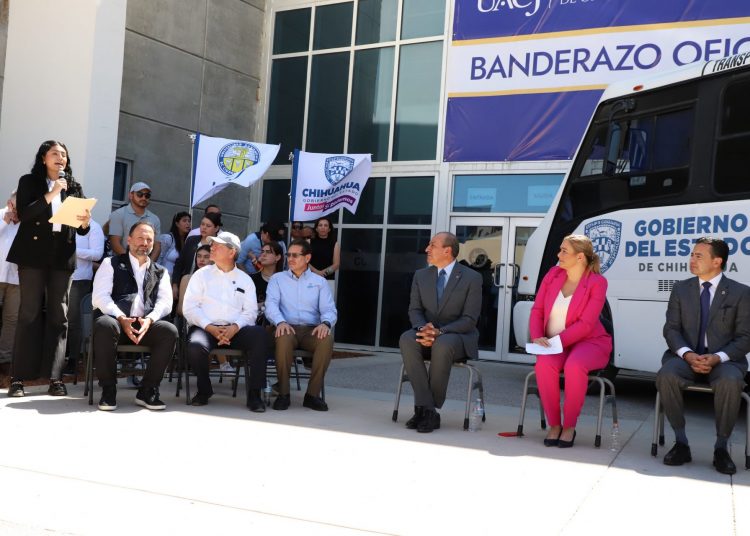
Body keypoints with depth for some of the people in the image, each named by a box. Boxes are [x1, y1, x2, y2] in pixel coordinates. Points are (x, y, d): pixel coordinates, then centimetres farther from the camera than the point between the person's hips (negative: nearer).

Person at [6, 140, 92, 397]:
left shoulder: (74, 187, 14)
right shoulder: (29, 182, 6)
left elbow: (80, 229, 13)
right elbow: (23, 214, -9)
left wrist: (85, 222, -10)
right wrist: (50, 195, -15)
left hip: (62, 255, 3)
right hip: (33, 254, -3)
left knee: (59, 315, 0)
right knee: (30, 312, -4)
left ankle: (55, 376, 1)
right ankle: (19, 377, -1)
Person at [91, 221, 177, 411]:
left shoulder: (160, 272, 23)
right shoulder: (111, 264, 15)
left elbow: (165, 301, 7)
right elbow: (100, 295, 0)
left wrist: (149, 320, -15)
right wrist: (121, 319, -17)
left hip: (147, 324, 2)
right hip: (117, 320, -2)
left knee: (170, 331, -29)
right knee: (104, 325, -37)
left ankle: (147, 390, -16)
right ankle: (108, 390, -21)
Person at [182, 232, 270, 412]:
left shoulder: (245, 279, 15)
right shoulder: (202, 275, 12)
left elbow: (250, 311, 5)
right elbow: (189, 307, 2)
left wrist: (234, 328, -15)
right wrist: (211, 328, -12)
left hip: (235, 329, 1)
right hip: (206, 328, -1)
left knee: (260, 335, -29)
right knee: (196, 346, -35)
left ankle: (254, 393, -19)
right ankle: (204, 390, -4)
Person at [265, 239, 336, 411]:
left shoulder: (319, 282, 17)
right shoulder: (277, 279, 16)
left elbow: (329, 309, 7)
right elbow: (271, 305, 1)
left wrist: (325, 323, -17)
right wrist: (280, 322, -21)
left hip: (312, 330, 1)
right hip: (287, 327, -1)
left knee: (327, 339, -34)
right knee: (283, 337, -38)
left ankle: (313, 394, -24)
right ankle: (283, 393, -24)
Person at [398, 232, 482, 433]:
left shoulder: (471, 278, -5)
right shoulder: (421, 275, 10)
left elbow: (469, 319, -10)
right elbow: (414, 310, 6)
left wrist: (440, 331, -24)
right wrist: (424, 329, -17)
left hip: (458, 336, -4)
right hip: (427, 334, 4)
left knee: (442, 345, -39)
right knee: (406, 339, -30)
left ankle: (431, 408, -25)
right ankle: (426, 408, -30)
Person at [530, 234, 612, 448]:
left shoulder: (597, 282, -9)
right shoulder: (553, 274, 6)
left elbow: (585, 324, -15)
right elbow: (537, 310, 6)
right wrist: (537, 337, -12)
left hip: (589, 342, -3)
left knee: (574, 366, -38)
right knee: (544, 365, -32)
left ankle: (569, 426, -18)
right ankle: (554, 425, -15)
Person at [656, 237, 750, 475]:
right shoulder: (681, 289, 10)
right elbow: (671, 329, 4)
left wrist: (717, 358, -19)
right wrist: (687, 354, -16)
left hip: (724, 359, -2)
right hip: (686, 356, 2)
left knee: (731, 381, -36)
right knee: (666, 375, -31)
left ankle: (721, 448, -17)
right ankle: (681, 443, -16)